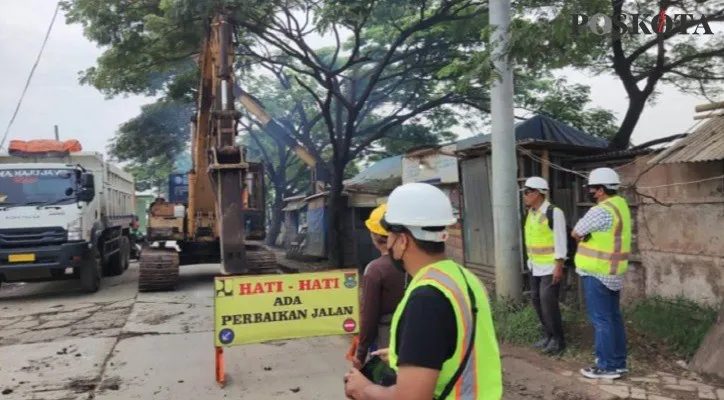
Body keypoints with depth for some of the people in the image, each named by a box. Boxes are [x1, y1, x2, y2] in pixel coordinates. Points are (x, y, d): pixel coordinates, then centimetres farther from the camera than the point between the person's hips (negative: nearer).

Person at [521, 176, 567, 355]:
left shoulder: (554, 213, -16)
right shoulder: (531, 213, 9)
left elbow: (560, 241, -17)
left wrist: (558, 266, -19)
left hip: (550, 267, -8)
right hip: (535, 267, 9)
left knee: (548, 302, -9)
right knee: (537, 300, 11)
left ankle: (558, 340, 4)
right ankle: (548, 336, 24)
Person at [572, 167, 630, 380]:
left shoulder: (602, 211, -22)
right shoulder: (619, 205, 8)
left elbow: (576, 233, -11)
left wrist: (585, 235, 5)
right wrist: (590, 235, -4)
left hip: (598, 273, -9)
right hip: (613, 272, 9)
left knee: (601, 320, -1)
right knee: (614, 317, 15)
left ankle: (607, 366, 6)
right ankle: (618, 362, 25)